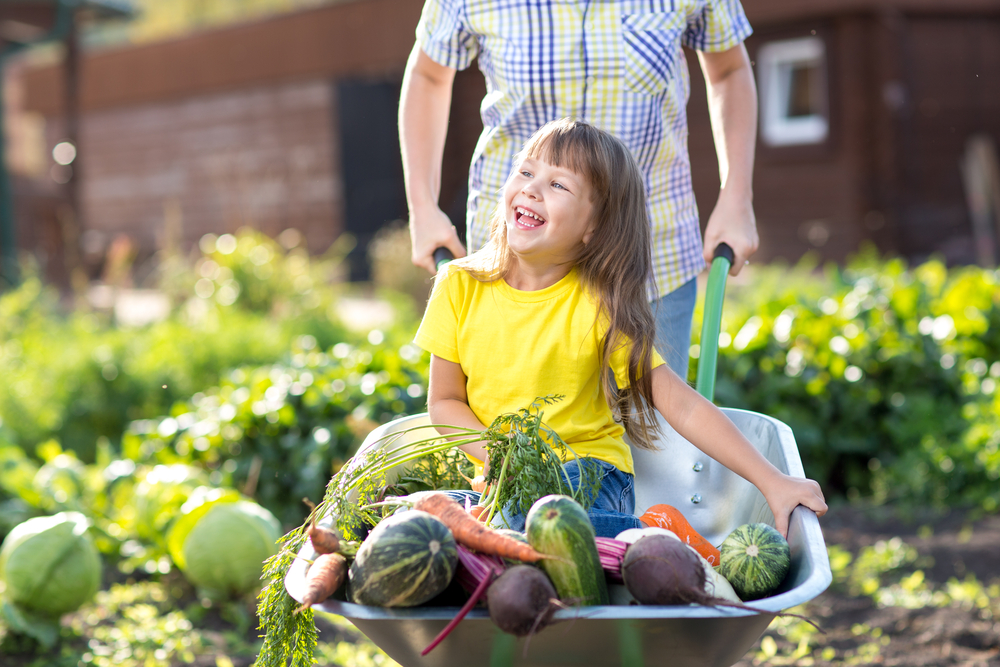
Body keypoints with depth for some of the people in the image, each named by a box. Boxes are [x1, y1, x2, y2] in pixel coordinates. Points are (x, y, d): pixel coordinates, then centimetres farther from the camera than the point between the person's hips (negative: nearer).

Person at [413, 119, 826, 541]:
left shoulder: (598, 305, -9)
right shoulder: (460, 286, -1)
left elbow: (680, 404, -9)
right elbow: (445, 400, 5)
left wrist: (772, 482, -15)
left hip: (587, 470, -4)